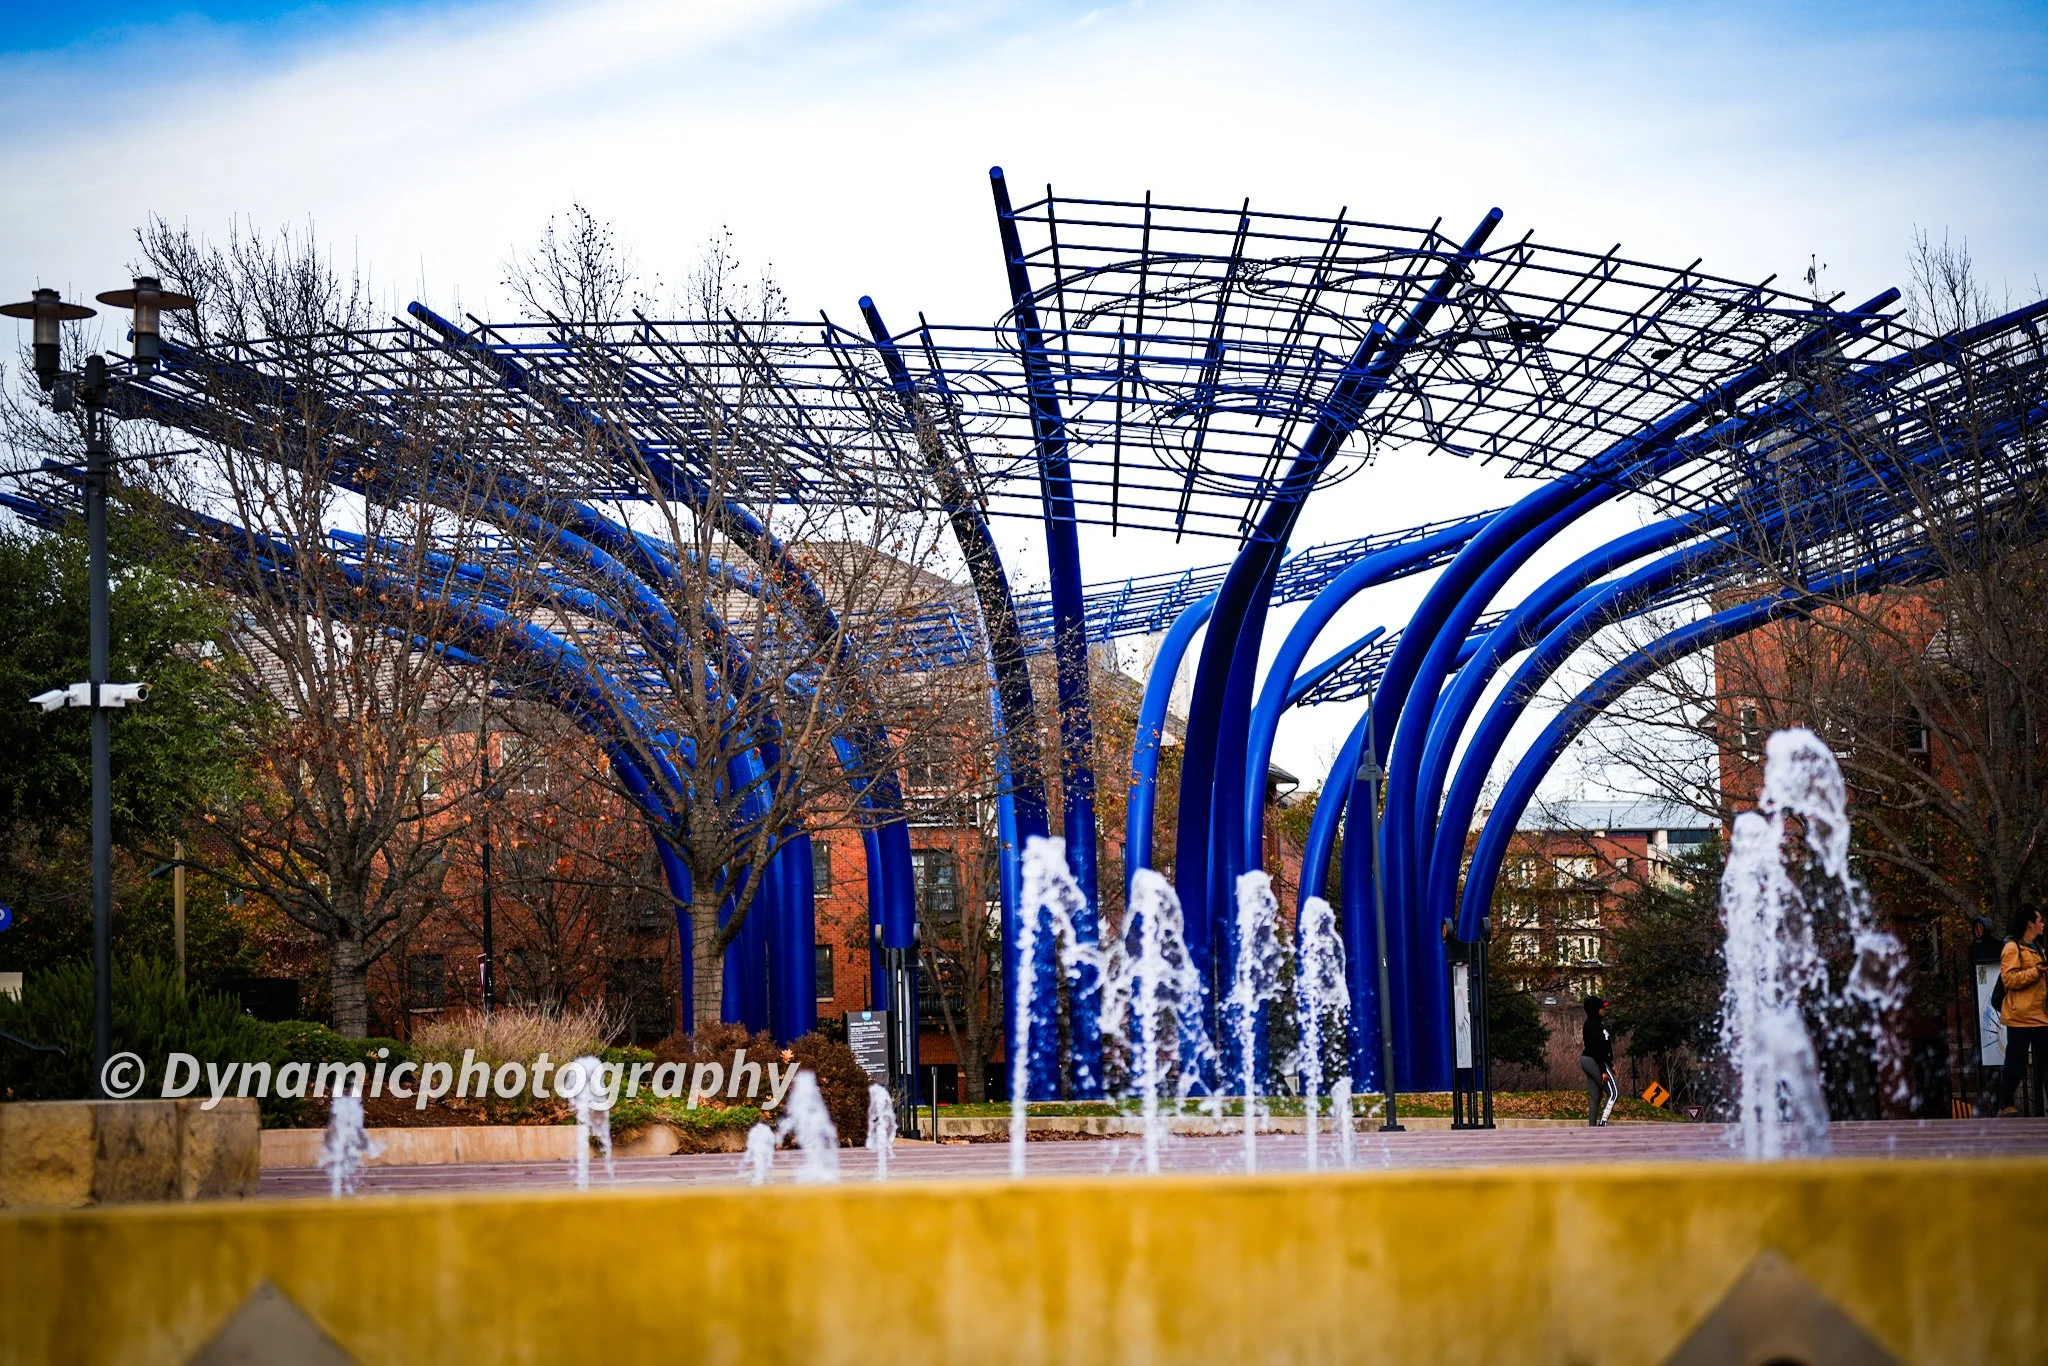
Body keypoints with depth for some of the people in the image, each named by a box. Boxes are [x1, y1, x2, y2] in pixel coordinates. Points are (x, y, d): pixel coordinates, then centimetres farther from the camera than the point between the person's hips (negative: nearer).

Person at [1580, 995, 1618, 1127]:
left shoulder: (1591, 1024, 15)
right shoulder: (1594, 1026, -17)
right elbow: (1597, 1050, -21)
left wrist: (1610, 1064, 22)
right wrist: (1603, 1070, -22)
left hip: (1586, 1061, 10)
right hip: (1595, 1062, -10)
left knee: (1595, 1096, 10)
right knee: (1614, 1092, -8)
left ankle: (1592, 1127, 8)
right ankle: (1602, 1122, -17)